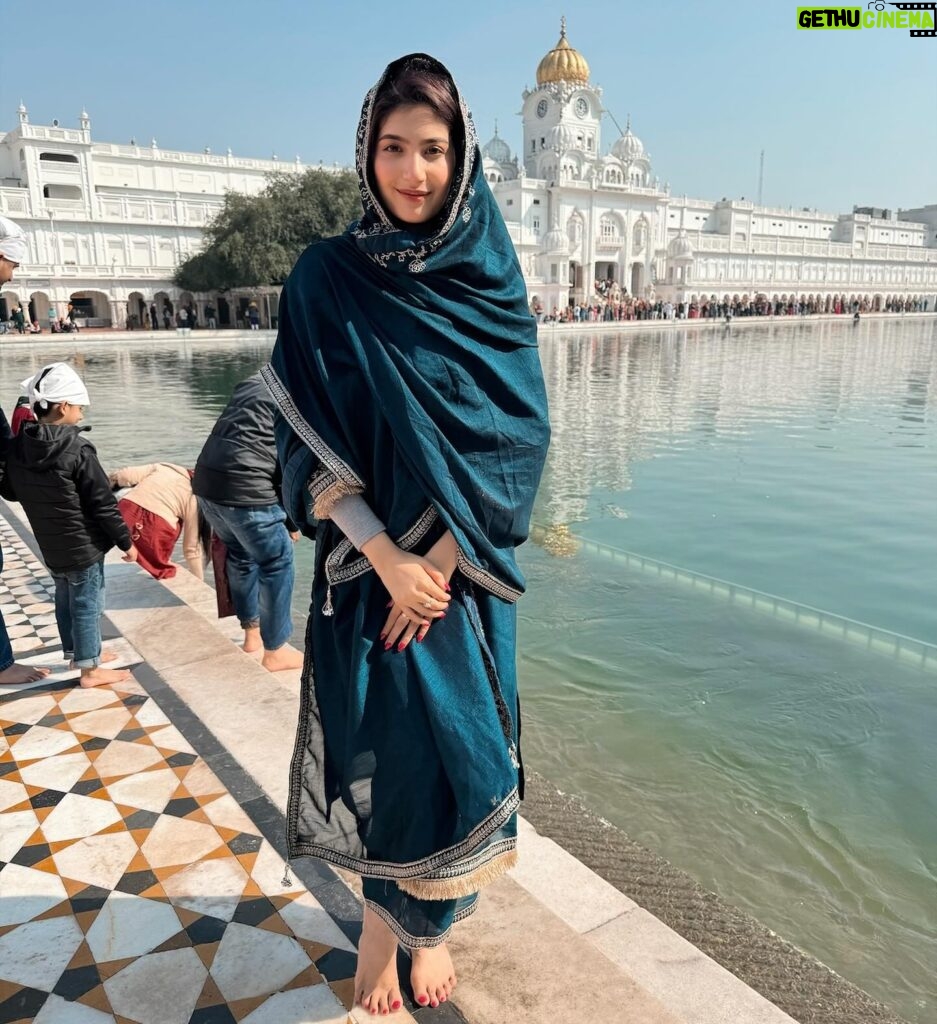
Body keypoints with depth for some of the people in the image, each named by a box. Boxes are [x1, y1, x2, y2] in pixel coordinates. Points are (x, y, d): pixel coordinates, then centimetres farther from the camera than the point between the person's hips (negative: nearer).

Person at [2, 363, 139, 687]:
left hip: (50, 546, 7)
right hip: (84, 545, -7)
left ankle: (76, 653, 39)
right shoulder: (78, 450, -23)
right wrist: (126, 542, -9)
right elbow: (103, 504, -19)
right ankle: (90, 668, 16)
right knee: (87, 605, 5)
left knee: (65, 600, 22)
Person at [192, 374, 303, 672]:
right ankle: (274, 651, 15)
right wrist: (293, 518, 6)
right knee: (276, 564, 6)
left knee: (241, 555, 24)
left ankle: (252, 634, 36)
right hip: (245, 487, -8)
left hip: (206, 480, 8)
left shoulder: (252, 383, 24)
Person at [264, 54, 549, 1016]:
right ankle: (380, 918, 35)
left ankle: (429, 922, 34)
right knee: (379, 742, 6)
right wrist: (387, 557, -16)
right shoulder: (325, 279, -2)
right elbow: (308, 440, -6)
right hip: (368, 565, -1)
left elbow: (517, 436, -4)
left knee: (458, 741, 8)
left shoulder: (490, 282, 1)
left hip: (464, 566, 1)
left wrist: (442, 558, -12)